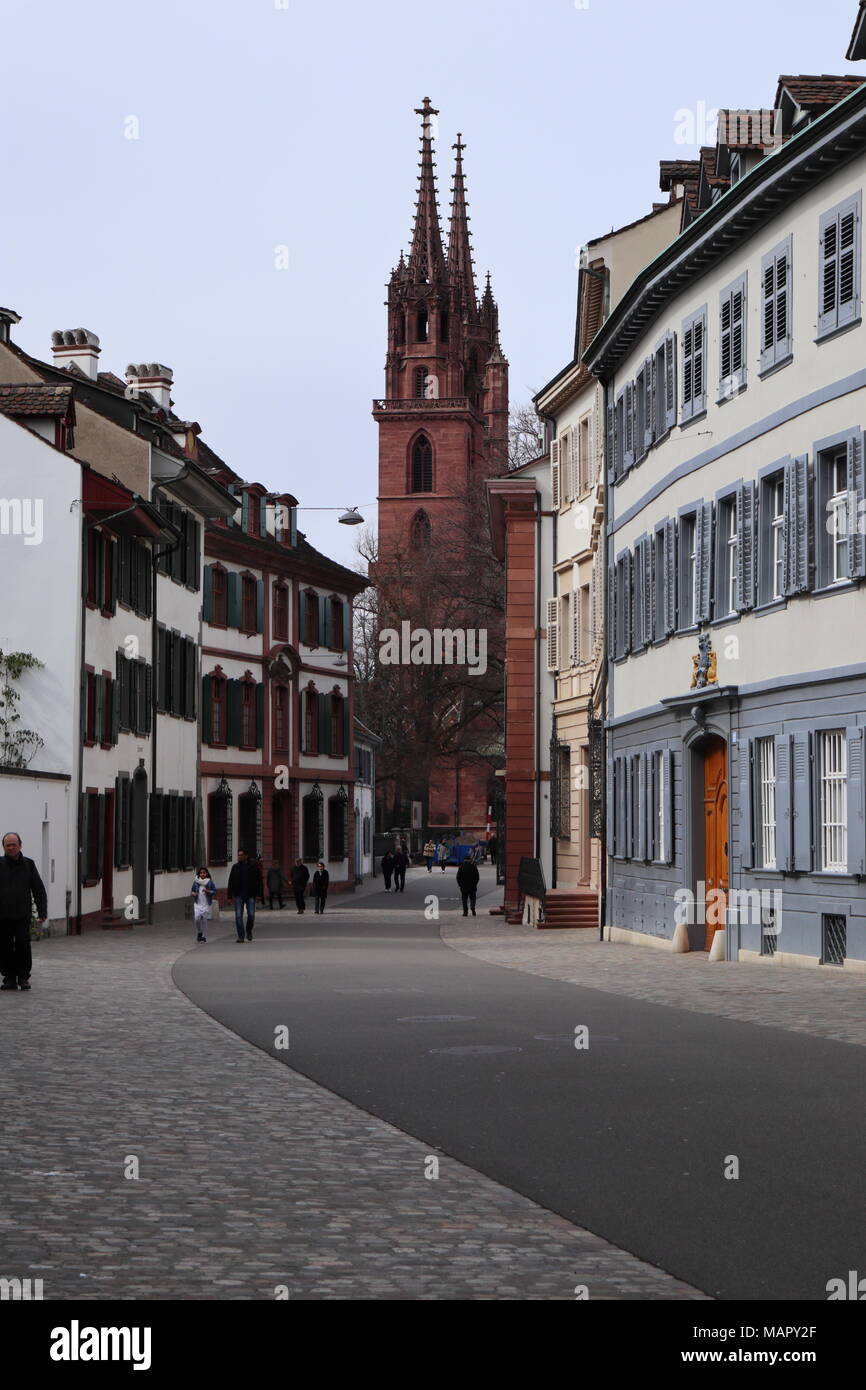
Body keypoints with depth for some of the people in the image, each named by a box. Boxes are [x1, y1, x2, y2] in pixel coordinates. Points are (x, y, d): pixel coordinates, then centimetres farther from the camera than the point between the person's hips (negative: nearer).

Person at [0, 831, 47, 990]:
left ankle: (23, 977, 2)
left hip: (22, 915, 0)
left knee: (23, 945, -9)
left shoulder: (28, 865, 9)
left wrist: (42, 911, 3)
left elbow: (39, 890, 11)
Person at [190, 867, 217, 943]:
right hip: (197, 903, 2)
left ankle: (204, 936, 9)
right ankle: (199, 932, 10)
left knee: (204, 920, -2)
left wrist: (207, 891, -16)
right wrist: (193, 893, -6)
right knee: (197, 918, -14)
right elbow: (193, 890, 16)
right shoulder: (196, 882, 5)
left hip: (206, 904, -2)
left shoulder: (210, 882, -2)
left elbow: (215, 891, 0)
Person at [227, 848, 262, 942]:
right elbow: (231, 882, 8)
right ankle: (240, 936, 0)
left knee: (251, 914, -2)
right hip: (238, 895, 1)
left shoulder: (253, 866, 0)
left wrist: (258, 894, -4)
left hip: (250, 895, -1)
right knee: (238, 916, -4)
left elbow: (259, 880, 2)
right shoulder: (235, 867, 6)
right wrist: (231, 895, 0)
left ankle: (249, 931, 24)